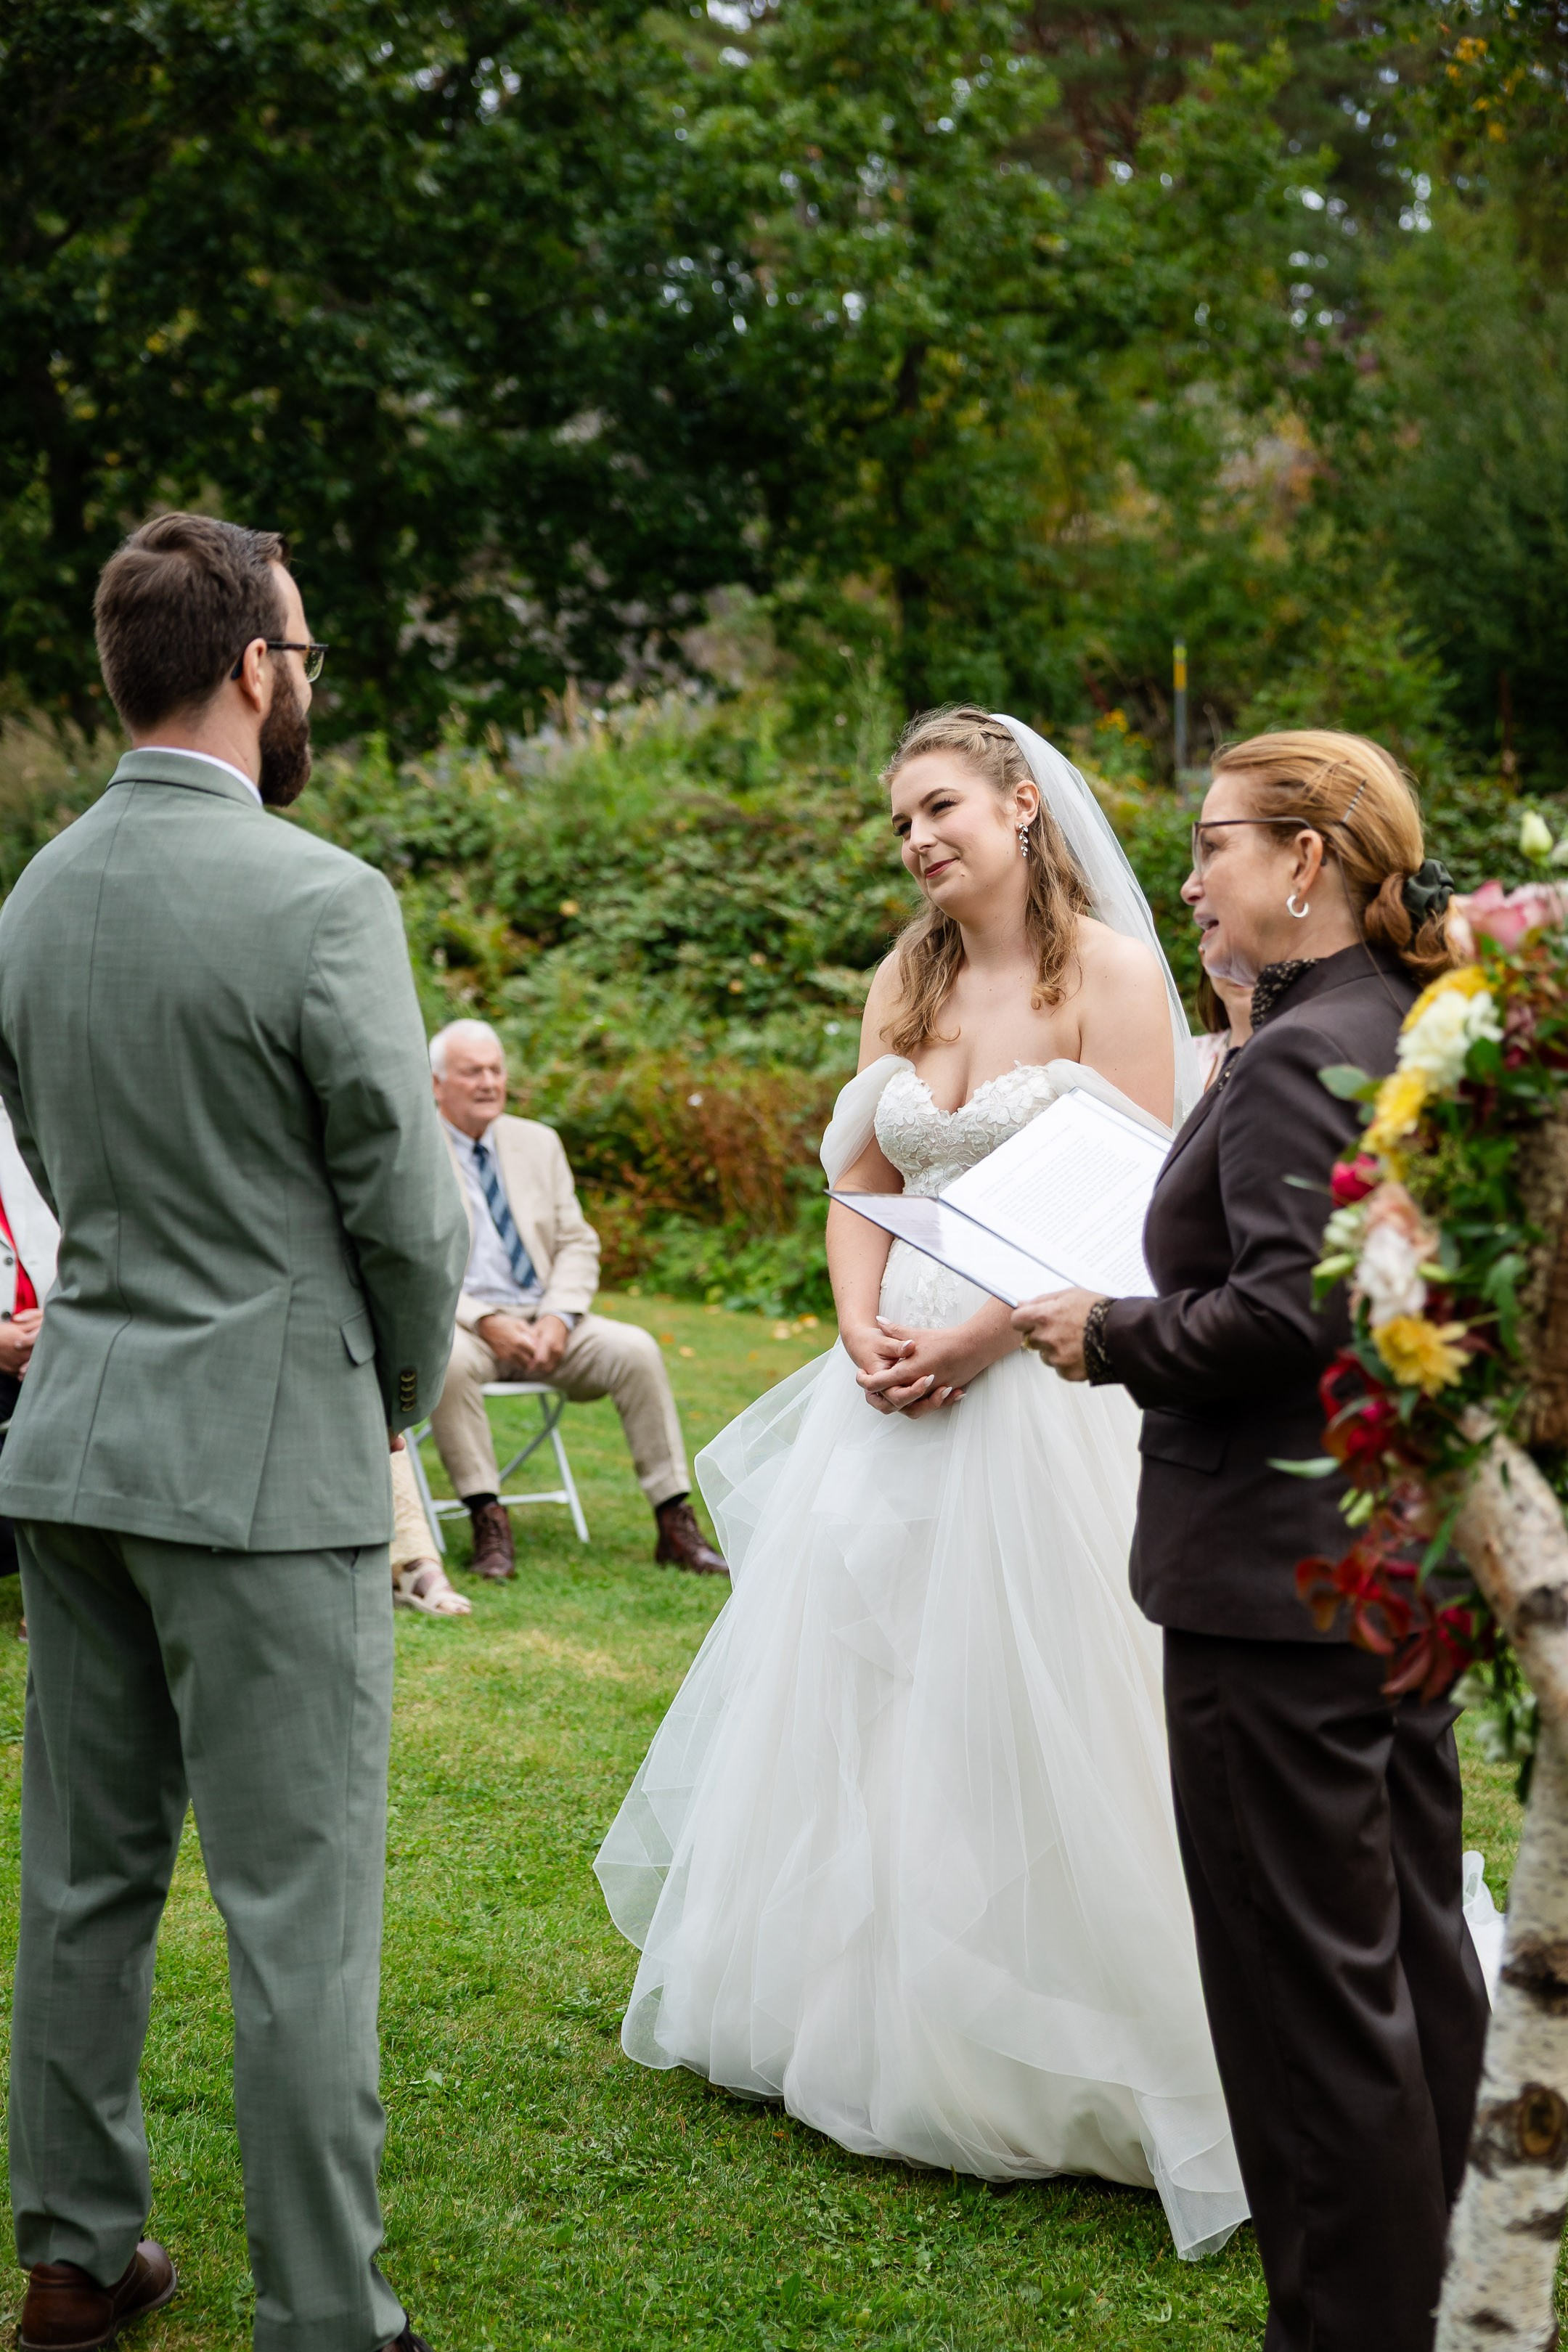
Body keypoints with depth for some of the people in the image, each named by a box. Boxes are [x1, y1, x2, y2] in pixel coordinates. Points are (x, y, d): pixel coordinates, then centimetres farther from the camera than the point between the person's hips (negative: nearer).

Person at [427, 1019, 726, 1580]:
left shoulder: (538, 1143, 14)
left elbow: (578, 1244, 11)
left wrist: (558, 1317, -9)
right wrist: (485, 1322, -20)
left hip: (542, 1321, 4)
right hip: (458, 1322, -4)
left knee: (636, 1349, -21)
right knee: (447, 1360, -39)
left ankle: (676, 1523, -17)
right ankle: (487, 1520, -28)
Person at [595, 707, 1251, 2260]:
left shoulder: (1111, 974, -7)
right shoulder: (904, 986, 11)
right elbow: (860, 1184, 12)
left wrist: (982, 1337, -18)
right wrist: (865, 1329, -6)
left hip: (1040, 1381, -6)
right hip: (892, 1378, 6)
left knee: (1020, 1710, -3)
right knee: (849, 1693, 11)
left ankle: (1042, 2062, 13)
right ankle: (858, 2010, 27)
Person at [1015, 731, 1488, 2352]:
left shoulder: (1297, 1056, -18)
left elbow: (1284, 1310, -26)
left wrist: (1110, 1339, -11)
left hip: (1279, 1579, -10)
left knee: (1309, 1978, 1)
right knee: (1416, 1946, 18)